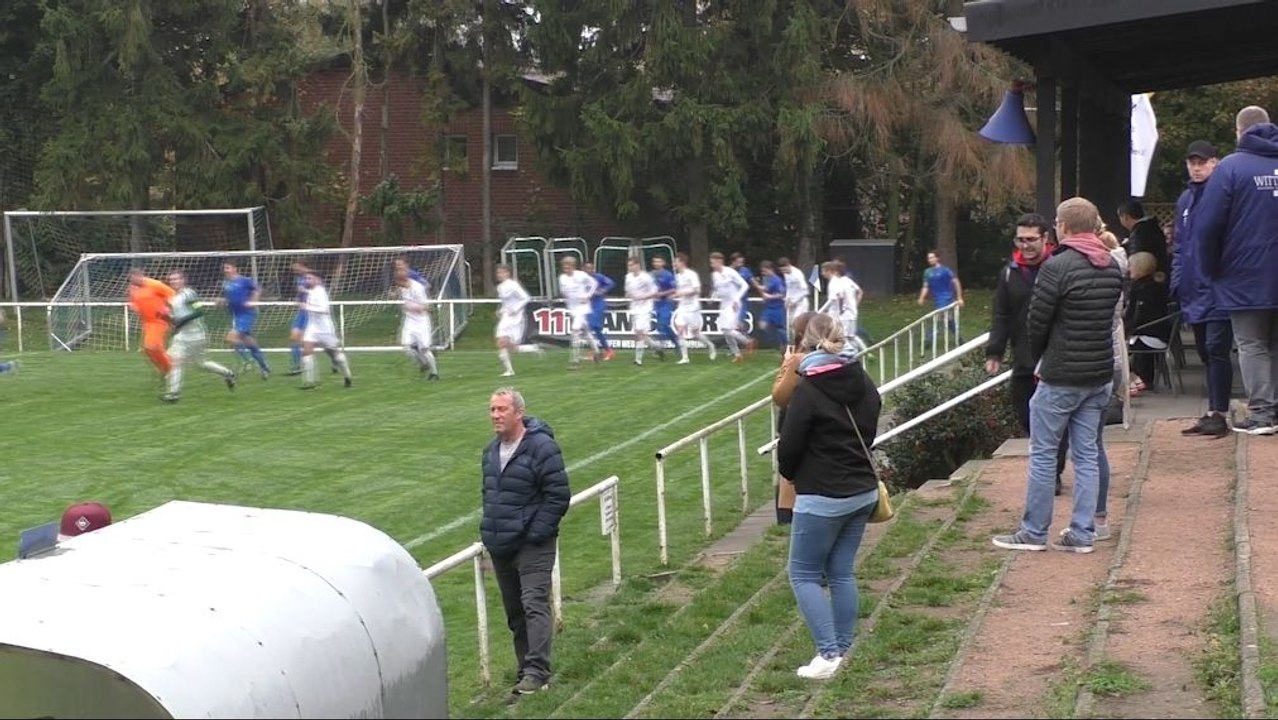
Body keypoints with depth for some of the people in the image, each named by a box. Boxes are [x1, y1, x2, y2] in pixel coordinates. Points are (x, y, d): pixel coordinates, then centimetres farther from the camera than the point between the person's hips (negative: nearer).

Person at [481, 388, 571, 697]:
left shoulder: (541, 447, -14)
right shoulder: (491, 451, 12)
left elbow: (559, 495, -15)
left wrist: (536, 533, -17)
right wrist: (488, 532, 12)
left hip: (532, 546, -8)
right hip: (501, 546, 8)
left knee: (534, 605, -14)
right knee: (514, 611, 11)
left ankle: (536, 672, -17)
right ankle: (527, 668, 19)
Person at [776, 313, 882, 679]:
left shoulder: (807, 390, -16)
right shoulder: (864, 383, 6)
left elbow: (789, 446, -11)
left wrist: (790, 474, 9)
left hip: (821, 498, -7)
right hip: (864, 492, 7)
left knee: (804, 575, 4)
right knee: (842, 573, 15)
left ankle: (828, 653, -3)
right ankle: (843, 649, 19)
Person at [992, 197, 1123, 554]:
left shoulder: (1057, 266, -17)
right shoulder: (1113, 267, 6)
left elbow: (1037, 322, -12)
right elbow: (1111, 314, 12)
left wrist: (1040, 359, 7)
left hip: (1060, 377, -7)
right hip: (1100, 376, 7)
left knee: (1043, 454, 4)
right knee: (1086, 454, 11)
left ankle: (1034, 532, 10)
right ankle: (1082, 533, 12)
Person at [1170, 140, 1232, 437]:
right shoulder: (1184, 200, 17)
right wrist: (1177, 283, 12)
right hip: (1193, 291, 7)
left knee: (1217, 350, -9)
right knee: (1205, 353, 12)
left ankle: (1219, 414, -5)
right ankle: (1212, 413, 20)